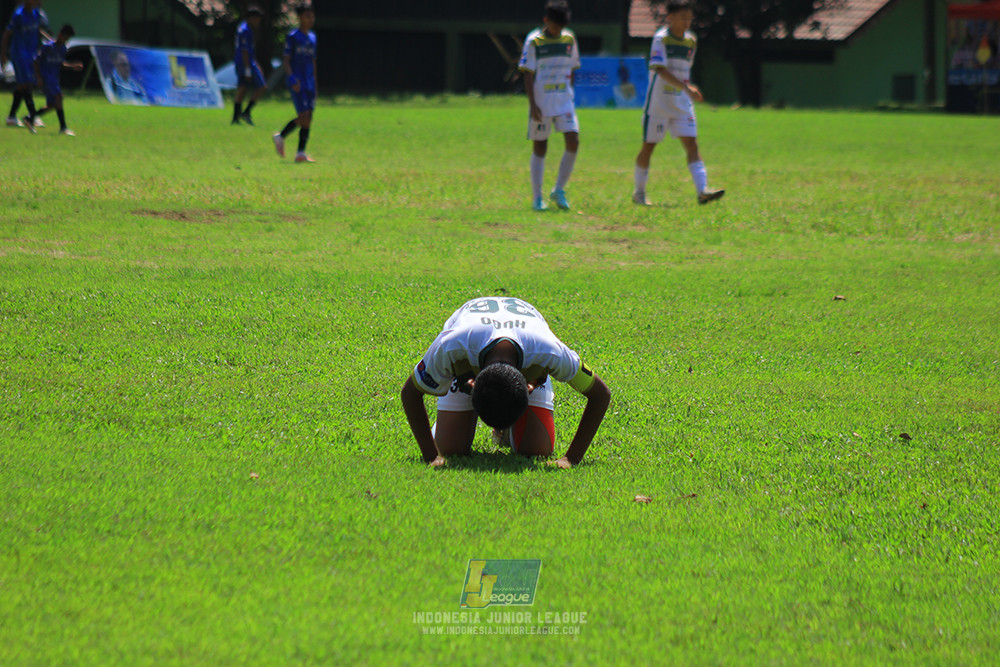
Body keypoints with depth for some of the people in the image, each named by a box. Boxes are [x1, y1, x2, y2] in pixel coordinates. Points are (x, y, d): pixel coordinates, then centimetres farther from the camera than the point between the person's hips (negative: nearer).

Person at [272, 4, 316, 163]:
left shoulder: (312, 38, 16)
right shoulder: (292, 37, -4)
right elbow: (286, 60, -8)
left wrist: (315, 84, 20)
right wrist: (292, 78, -21)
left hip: (309, 83, 7)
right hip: (297, 83, -7)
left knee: (308, 119, 2)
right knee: (304, 117, -17)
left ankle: (301, 154, 5)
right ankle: (280, 137, 1)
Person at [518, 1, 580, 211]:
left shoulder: (569, 39, 7)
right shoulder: (534, 41, -6)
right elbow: (528, 75, -7)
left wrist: (569, 97, 14)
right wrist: (532, 105, -14)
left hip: (564, 101, 4)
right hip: (541, 102, -4)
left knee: (573, 141, -10)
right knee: (540, 147, 2)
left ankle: (559, 190, 4)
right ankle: (537, 198, 9)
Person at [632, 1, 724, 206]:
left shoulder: (691, 41, 7)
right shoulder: (661, 38, -14)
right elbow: (660, 70, -26)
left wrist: (688, 86, 12)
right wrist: (686, 88, -35)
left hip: (681, 103, 5)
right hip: (658, 103, -5)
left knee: (691, 144, -8)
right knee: (648, 146, 4)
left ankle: (702, 191, -18)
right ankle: (639, 192, 20)